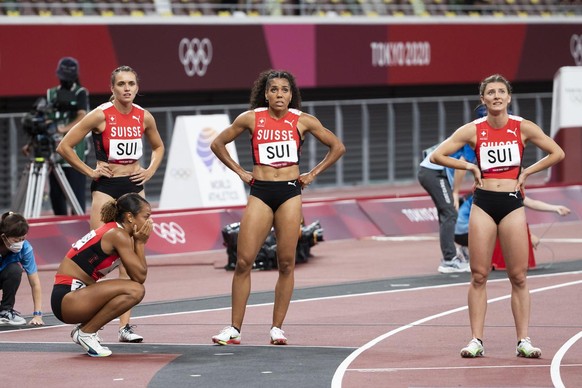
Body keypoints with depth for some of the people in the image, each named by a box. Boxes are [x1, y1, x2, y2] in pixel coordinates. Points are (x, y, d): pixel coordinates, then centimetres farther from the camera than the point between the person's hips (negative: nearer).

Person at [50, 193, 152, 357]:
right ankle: (86, 332, -9)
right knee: (135, 290, -23)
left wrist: (138, 242, 2)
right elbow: (140, 277, -15)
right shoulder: (118, 235, -13)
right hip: (67, 298, -10)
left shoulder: (112, 231, 15)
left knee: (135, 290, 19)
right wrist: (140, 242, -5)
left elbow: (138, 274, 12)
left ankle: (85, 330, 13)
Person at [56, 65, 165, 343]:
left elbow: (158, 146, 23)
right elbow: (64, 146, -7)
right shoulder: (100, 116, -10)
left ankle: (125, 325, 5)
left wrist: (151, 170, 7)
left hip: (134, 187, 4)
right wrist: (88, 171, -6)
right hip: (105, 187, -4)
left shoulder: (144, 117, 3)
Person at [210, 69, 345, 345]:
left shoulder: (302, 121, 3)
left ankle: (277, 327, 7)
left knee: (286, 263, -1)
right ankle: (234, 329, -1)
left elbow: (337, 147, 12)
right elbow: (218, 144, 13)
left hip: (290, 193, 0)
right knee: (243, 261, -6)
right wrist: (239, 171, 7)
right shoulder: (251, 118, 2)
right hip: (260, 193, 0)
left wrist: (313, 174, 7)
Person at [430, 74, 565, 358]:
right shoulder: (473, 130, 0)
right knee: (478, 275, 0)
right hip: (483, 204, 0)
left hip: (512, 204, 0)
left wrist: (527, 172, 1)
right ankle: (476, 340, 3)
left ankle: (523, 341, 3)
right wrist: (470, 167, -3)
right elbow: (437, 155, 2)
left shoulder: (523, 128, 0)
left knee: (519, 277, 0)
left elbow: (557, 154, 7)